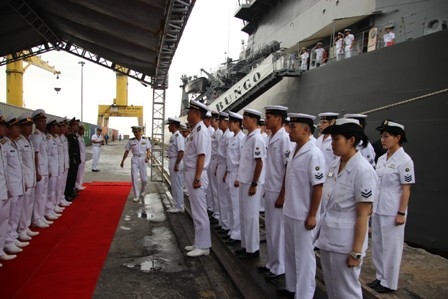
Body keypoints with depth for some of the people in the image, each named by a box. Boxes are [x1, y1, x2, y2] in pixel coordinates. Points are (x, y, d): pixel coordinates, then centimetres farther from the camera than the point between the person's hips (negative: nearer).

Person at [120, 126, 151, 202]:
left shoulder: (145, 140, -2)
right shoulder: (131, 141, -2)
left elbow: (148, 150, -3)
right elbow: (126, 151, 5)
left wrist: (147, 157, -21)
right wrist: (122, 161, 9)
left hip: (142, 160, 0)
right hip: (134, 160, 0)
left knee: (144, 179, 0)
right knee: (134, 178, -7)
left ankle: (142, 192, 30)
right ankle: (137, 196, 2)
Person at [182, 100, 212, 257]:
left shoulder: (201, 131, -16)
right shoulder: (195, 130, 14)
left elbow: (201, 156, -22)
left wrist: (197, 178, -23)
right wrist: (192, 177, 19)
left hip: (197, 175, -10)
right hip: (191, 174, 10)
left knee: (200, 213, -1)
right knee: (196, 212, 16)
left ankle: (203, 246, 9)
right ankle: (199, 243, 27)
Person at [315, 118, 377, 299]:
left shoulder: (363, 170, -17)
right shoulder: (334, 164, 4)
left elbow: (363, 215, -16)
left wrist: (356, 252, -15)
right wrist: (323, 231, 14)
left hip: (346, 241, -7)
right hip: (327, 236, 7)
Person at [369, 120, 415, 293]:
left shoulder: (404, 160, -12)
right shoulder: (382, 159, 8)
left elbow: (406, 189, -13)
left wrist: (401, 213, -15)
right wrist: (370, 205, 12)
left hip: (392, 211, -7)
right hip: (377, 208, 7)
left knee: (391, 246, 6)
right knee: (377, 244, 15)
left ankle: (389, 282, 21)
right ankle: (380, 277, 31)